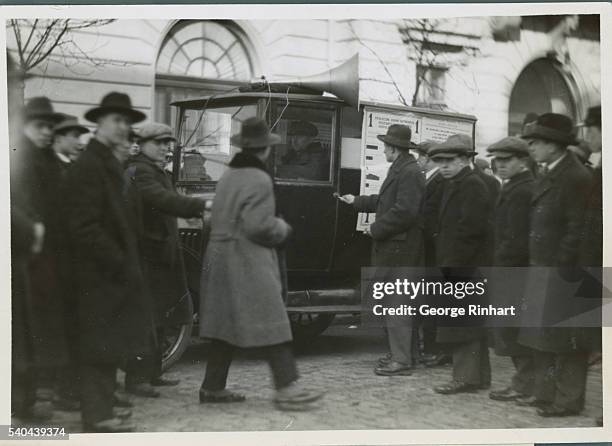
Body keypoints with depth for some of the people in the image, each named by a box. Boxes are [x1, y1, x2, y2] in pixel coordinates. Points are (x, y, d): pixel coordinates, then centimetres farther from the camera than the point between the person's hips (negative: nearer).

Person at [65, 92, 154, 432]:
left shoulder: (109, 163, 15)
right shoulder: (89, 165, -15)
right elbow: (85, 226, -21)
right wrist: (120, 263, -20)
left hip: (114, 270, 10)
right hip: (102, 273, -10)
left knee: (110, 342, 16)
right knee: (101, 343, -3)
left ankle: (102, 406, 27)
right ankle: (98, 417, 4)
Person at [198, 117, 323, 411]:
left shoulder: (228, 176, 13)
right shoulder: (259, 180, -14)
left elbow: (224, 218, 14)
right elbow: (258, 225, -21)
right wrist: (282, 228, -2)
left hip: (220, 258, 9)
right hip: (248, 263, -9)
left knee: (225, 323, 12)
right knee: (270, 324, -7)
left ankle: (213, 387, 17)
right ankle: (287, 387, -8)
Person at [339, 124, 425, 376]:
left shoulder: (410, 173, -16)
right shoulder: (399, 170, 16)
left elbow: (404, 211, -23)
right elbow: (384, 201, 24)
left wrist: (376, 229, -15)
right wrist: (356, 202, 32)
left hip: (400, 248, -10)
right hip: (392, 247, 10)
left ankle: (402, 360, -3)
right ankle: (400, 352, 24)